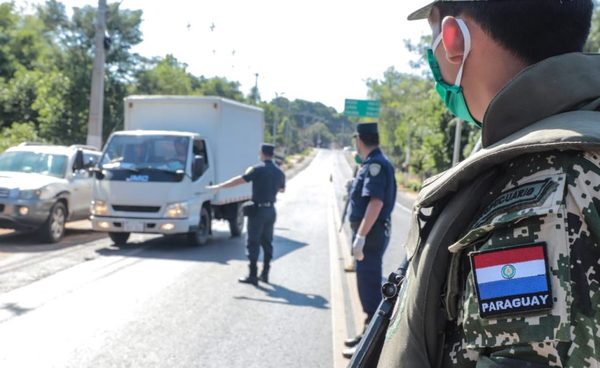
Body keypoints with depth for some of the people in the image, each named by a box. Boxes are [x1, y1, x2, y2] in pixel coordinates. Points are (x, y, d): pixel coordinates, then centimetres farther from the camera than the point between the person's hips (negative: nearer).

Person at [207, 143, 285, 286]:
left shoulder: (258, 169, -12)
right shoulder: (279, 172, 7)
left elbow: (239, 180, -16)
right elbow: (282, 189, 24)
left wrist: (219, 186, -10)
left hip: (258, 210, -6)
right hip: (271, 210, 6)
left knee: (253, 243, -2)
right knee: (267, 242, 13)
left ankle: (252, 275, -3)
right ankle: (265, 274, 17)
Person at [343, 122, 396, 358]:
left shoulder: (375, 164, -18)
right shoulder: (372, 163, 13)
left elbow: (376, 202, -26)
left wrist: (360, 236, -28)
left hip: (370, 234, -10)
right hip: (370, 233, 10)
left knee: (369, 287, -3)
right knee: (368, 285, 19)